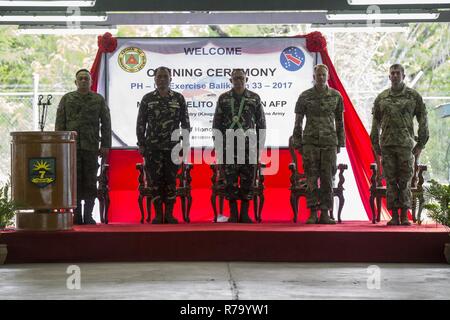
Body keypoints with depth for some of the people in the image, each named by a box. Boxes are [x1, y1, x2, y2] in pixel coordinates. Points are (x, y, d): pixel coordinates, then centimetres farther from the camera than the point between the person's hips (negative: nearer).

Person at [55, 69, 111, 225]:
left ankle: (88, 216, 7)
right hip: (71, 146, 0)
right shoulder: (66, 99, 11)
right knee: (75, 181, 0)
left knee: (90, 183, 1)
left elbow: (106, 124, 8)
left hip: (91, 147, 0)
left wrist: (105, 145, 1)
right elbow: (59, 124, 9)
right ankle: (77, 215, 6)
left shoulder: (99, 100, 10)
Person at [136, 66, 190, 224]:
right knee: (155, 181, 1)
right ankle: (158, 215, 9)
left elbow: (185, 123, 7)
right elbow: (140, 123, 6)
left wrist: (184, 143, 1)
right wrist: (141, 144, 1)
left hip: (173, 147, 0)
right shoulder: (147, 99, 4)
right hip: (152, 147, 0)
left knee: (171, 181, 2)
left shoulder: (179, 98, 5)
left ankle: (169, 214, 10)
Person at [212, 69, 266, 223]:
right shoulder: (223, 99, 6)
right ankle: (233, 213, 7)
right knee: (230, 181, 0)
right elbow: (217, 123, 8)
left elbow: (261, 123, 10)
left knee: (247, 180, 2)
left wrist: (261, 144, 5)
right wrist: (217, 144, 3)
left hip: (249, 146, 0)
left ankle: (245, 214, 9)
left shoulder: (255, 98, 7)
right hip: (229, 146, 0)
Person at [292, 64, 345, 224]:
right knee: (311, 178, -3)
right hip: (310, 142, -1)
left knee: (327, 179, 1)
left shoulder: (336, 96, 6)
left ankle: (325, 213, 7)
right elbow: (298, 122, 4)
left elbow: (339, 121, 11)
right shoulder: (305, 96, 1)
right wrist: (298, 144, 1)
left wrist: (340, 143, 9)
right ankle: (313, 213, 2)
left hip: (329, 142, 1)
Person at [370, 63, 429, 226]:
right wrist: (375, 145, 10)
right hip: (387, 145, 2)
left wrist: (420, 144, 0)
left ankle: (404, 216, 4)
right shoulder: (381, 98, 11)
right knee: (391, 182, 2)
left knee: (405, 182, -2)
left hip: (406, 145, -2)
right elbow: (376, 122, 16)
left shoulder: (414, 96, 5)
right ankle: (394, 216, 6)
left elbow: (423, 121, 6)